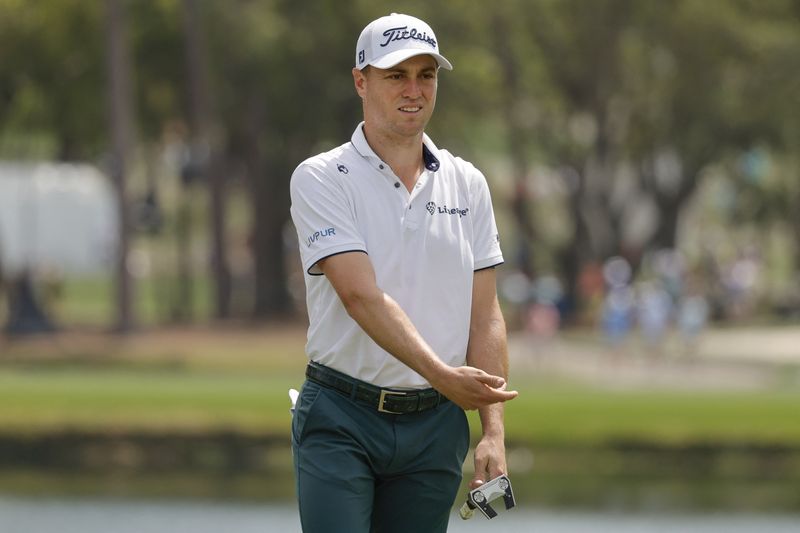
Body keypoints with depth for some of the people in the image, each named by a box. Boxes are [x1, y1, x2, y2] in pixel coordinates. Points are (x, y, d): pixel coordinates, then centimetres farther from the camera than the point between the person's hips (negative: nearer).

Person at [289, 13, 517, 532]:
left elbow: (485, 315, 8)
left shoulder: (467, 184, 10)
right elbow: (362, 296, -17)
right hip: (341, 421, -4)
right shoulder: (322, 179, -4)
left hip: (435, 429, 4)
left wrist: (493, 432, -1)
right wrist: (442, 375, -29)